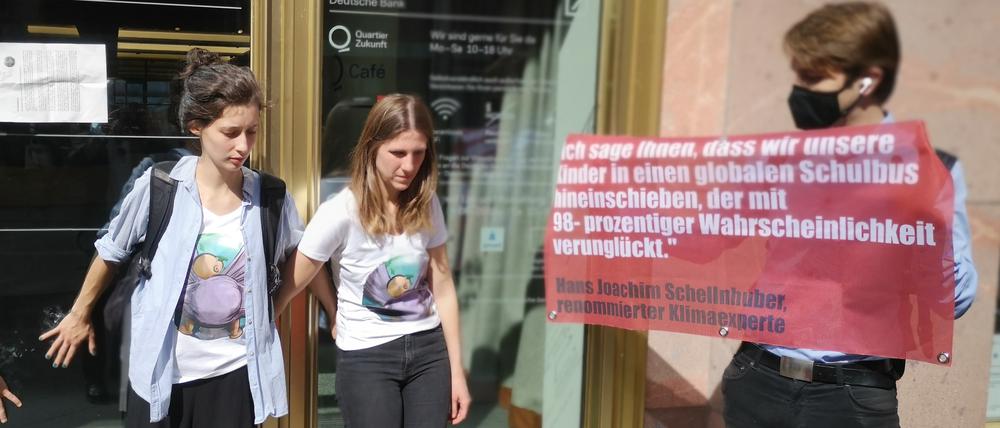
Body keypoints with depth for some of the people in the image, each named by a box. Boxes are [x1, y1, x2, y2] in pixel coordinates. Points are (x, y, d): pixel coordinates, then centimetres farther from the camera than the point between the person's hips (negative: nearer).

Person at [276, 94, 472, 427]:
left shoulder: (426, 205, -3)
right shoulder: (341, 213, -16)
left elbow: (442, 289, 3)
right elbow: (290, 288, -7)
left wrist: (456, 371, 3)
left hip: (428, 349, 4)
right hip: (366, 357, -3)